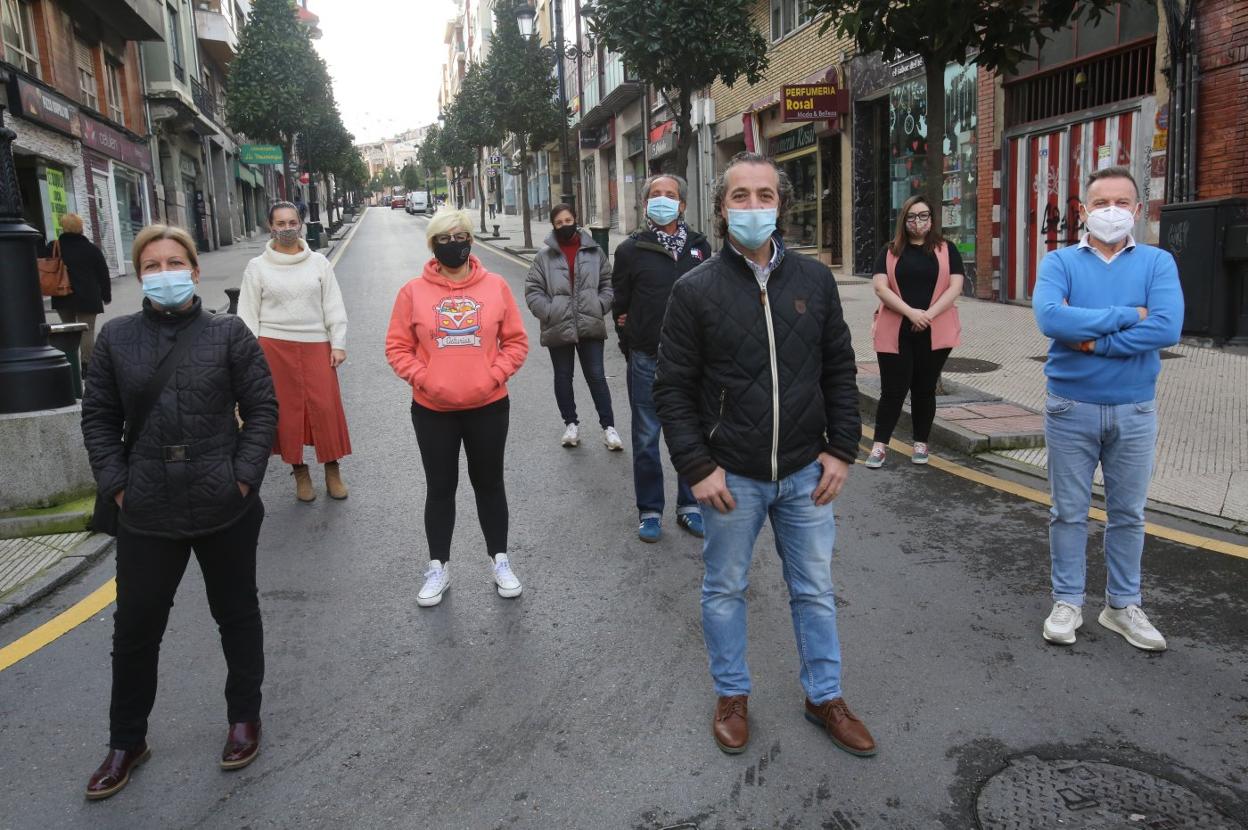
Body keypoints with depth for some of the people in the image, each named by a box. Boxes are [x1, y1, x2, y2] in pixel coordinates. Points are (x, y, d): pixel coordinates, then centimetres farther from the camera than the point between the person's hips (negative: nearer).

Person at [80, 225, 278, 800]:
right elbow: (98, 418, 6)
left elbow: (261, 408, -3)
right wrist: (116, 484, -3)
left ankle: (244, 715, 35)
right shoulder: (116, 338, 2)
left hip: (225, 509, -1)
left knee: (237, 614, 14)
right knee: (135, 627, 11)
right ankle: (127, 741, 31)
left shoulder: (228, 334, -4)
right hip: (146, 513, 2)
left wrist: (245, 476, -10)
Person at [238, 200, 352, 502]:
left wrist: (338, 344, 1)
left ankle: (332, 469, 13)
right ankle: (299, 471, 18)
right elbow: (248, 314, 4)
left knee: (326, 407, -2)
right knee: (287, 409, 4)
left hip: (316, 345, 0)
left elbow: (333, 306, 6)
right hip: (274, 347, 0)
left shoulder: (318, 262, 6)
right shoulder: (257, 266, 3)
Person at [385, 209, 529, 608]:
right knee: (440, 488, 11)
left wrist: (494, 376, -10)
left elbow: (516, 341, 2)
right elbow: (398, 346, 1)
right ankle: (438, 568, 25)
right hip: (432, 410, 0)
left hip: (488, 406, 0)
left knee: (489, 483, 14)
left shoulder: (495, 286, -2)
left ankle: (501, 561, 29)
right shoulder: (414, 291, -3)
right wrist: (421, 379, -13)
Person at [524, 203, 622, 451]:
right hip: (558, 328, 1)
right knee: (563, 377, 13)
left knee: (596, 376, 2)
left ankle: (608, 426, 8)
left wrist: (600, 307, -7)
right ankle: (570, 424, 27)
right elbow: (533, 290, -2)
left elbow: (608, 283, 7)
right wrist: (549, 313, -13)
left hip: (590, 326, -1)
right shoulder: (544, 256, -1)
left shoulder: (594, 252, 2)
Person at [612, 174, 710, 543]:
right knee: (646, 438, 6)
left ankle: (689, 506, 24)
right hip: (648, 360, -2)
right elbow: (620, 303, 4)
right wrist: (633, 339, 5)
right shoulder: (632, 249, -1)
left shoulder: (700, 246, 5)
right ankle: (649, 511, 19)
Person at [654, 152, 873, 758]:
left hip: (805, 473, 2)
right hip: (731, 478, -2)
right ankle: (732, 695, 34)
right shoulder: (696, 290, -7)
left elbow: (840, 371, 7)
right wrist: (697, 467, -12)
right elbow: (673, 388, -6)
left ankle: (825, 697, 34)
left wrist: (841, 450, 1)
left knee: (814, 589, 15)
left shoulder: (814, 280, 1)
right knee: (725, 590, 13)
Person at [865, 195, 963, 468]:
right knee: (893, 390, 0)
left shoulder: (946, 250, 6)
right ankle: (880, 445, 9)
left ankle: (921, 444, 22)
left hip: (934, 332, 1)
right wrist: (911, 312, -17)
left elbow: (955, 287, -2)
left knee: (925, 389, 10)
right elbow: (880, 287, -6)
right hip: (895, 332, -1)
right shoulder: (890, 251, 5)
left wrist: (929, 314, -15)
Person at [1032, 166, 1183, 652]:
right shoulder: (1060, 262, -3)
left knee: (1128, 513, 12)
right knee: (1069, 512, 9)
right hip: (1070, 409, -1)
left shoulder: (1157, 262, -1)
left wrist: (1094, 341, -18)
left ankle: (1123, 605, 27)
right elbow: (1049, 318, -22)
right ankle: (1067, 602, 23)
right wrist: (1125, 316, -17)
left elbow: (1167, 328, -17)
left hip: (1134, 412, 1)